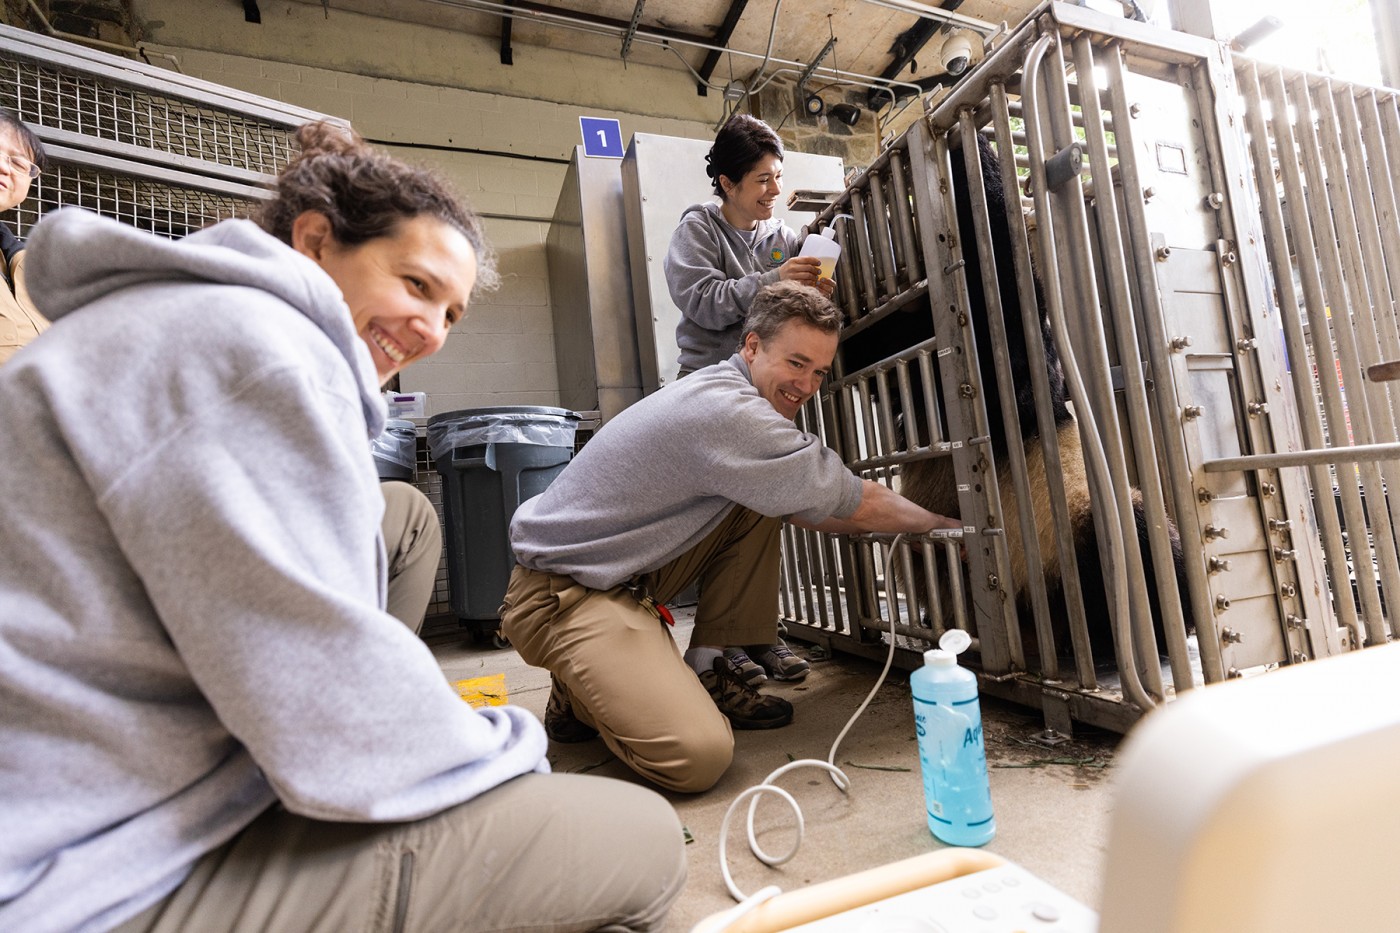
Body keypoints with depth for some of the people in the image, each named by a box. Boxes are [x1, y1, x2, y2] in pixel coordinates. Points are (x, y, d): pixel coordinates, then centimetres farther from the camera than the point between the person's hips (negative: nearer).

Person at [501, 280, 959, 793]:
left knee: (759, 506, 7)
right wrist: (936, 521, 2)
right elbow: (855, 504, -16)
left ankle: (705, 670, 12)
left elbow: (807, 509, 16)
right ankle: (579, 697, 7)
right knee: (699, 756, -23)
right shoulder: (728, 412, -23)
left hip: (627, 571, 10)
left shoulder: (727, 390, 9)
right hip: (563, 594, -10)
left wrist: (908, 520, 11)